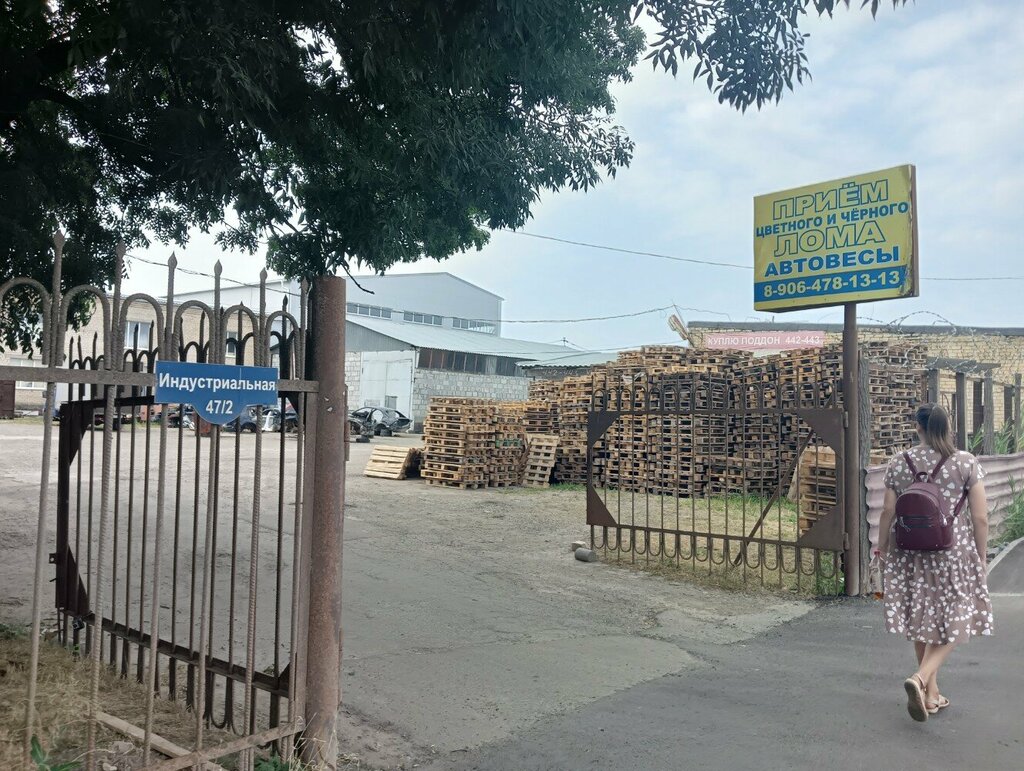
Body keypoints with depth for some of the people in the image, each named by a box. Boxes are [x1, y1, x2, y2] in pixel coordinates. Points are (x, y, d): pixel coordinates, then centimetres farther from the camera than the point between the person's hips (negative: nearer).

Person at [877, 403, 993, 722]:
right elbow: (980, 517, -5)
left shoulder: (898, 464, -1)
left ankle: (932, 693, 24)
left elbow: (888, 512, 1)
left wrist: (882, 547, 15)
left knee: (921, 619, 14)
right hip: (953, 550, -2)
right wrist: (981, 556, 7)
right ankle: (920, 678, -11)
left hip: (909, 551, 3)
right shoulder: (966, 463, -6)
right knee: (952, 621, 9)